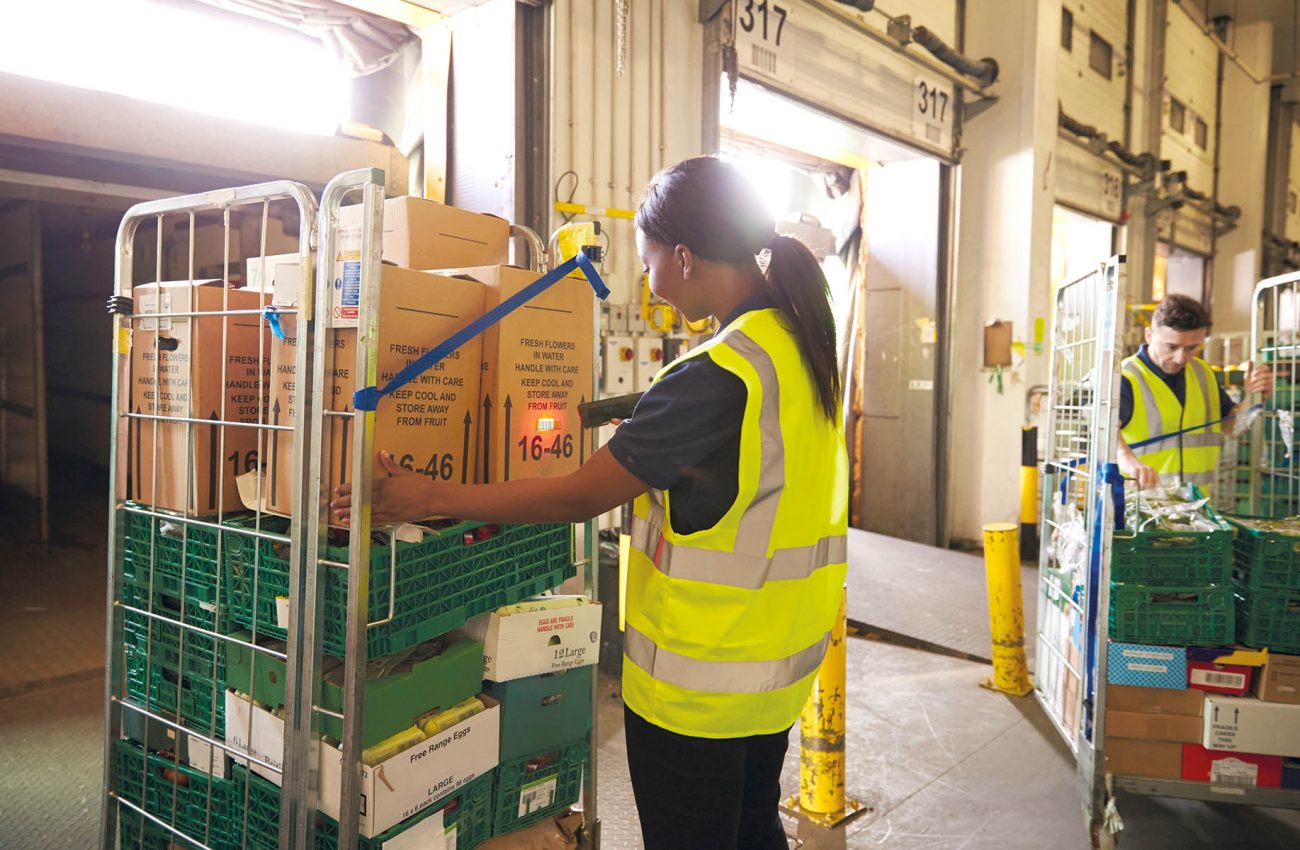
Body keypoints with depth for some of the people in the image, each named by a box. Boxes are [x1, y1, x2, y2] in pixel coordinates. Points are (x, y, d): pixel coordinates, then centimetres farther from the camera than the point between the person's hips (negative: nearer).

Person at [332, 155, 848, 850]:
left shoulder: (718, 375, -26)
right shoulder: (804, 342, 1)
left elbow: (580, 497, -23)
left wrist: (429, 499, -16)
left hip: (700, 683, -8)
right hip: (781, 663, 8)